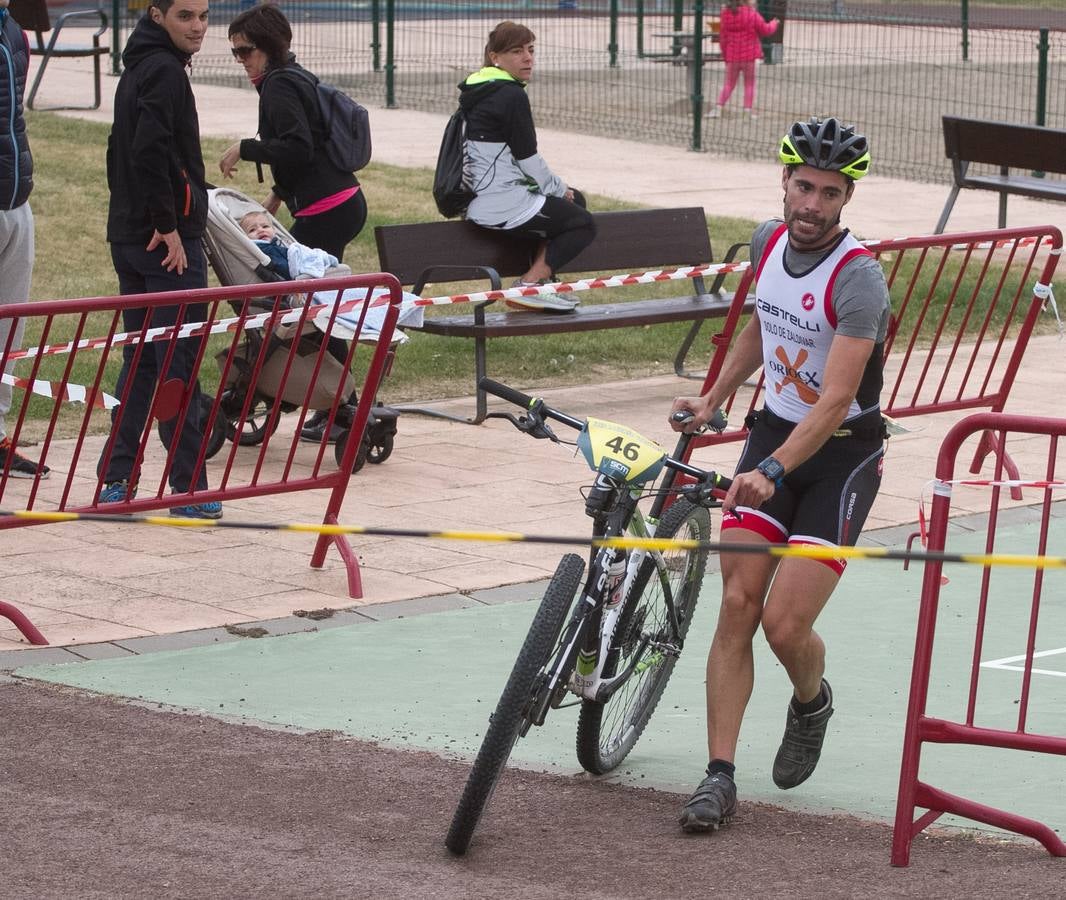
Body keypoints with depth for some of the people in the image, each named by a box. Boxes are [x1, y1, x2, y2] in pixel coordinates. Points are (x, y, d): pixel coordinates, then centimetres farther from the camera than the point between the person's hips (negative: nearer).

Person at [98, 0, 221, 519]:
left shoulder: (137, 68, 17)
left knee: (141, 360, 14)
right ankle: (189, 489, -3)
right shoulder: (165, 70, -14)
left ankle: (116, 481, 15)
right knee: (178, 363, -5)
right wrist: (167, 226, -20)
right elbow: (150, 151, -25)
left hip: (129, 237, 10)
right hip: (168, 242, -10)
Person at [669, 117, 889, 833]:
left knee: (786, 624, -12)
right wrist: (711, 401, 16)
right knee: (738, 604, -7)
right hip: (776, 429, 6)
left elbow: (836, 399, -32)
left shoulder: (858, 278, -23)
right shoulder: (769, 242, -1)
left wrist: (772, 471, -42)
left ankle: (812, 703, 24)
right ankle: (720, 777, -6)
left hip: (843, 451, -5)